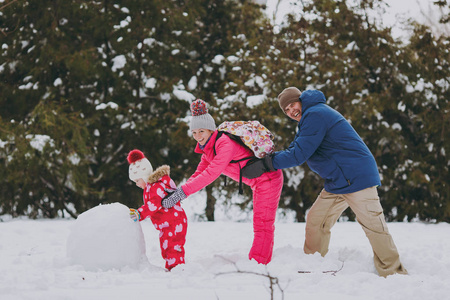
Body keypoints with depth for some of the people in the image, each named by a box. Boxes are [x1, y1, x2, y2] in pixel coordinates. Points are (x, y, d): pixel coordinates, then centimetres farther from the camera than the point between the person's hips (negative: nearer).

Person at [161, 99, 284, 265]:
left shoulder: (225, 144, -28)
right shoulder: (208, 149, 2)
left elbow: (212, 174, -36)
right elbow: (200, 173, 0)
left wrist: (183, 192, -38)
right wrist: (177, 191, -16)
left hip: (268, 178, -10)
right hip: (259, 182, 10)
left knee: (263, 224, -9)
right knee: (261, 224, 14)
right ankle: (263, 262, 21)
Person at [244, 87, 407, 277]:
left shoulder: (315, 114, -14)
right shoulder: (308, 119, 19)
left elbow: (299, 154, -18)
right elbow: (293, 151, 17)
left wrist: (268, 163, -11)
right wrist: (266, 158, 2)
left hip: (356, 176, -11)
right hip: (336, 183, 11)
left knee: (373, 226, -8)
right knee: (315, 222, 7)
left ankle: (393, 273, -4)